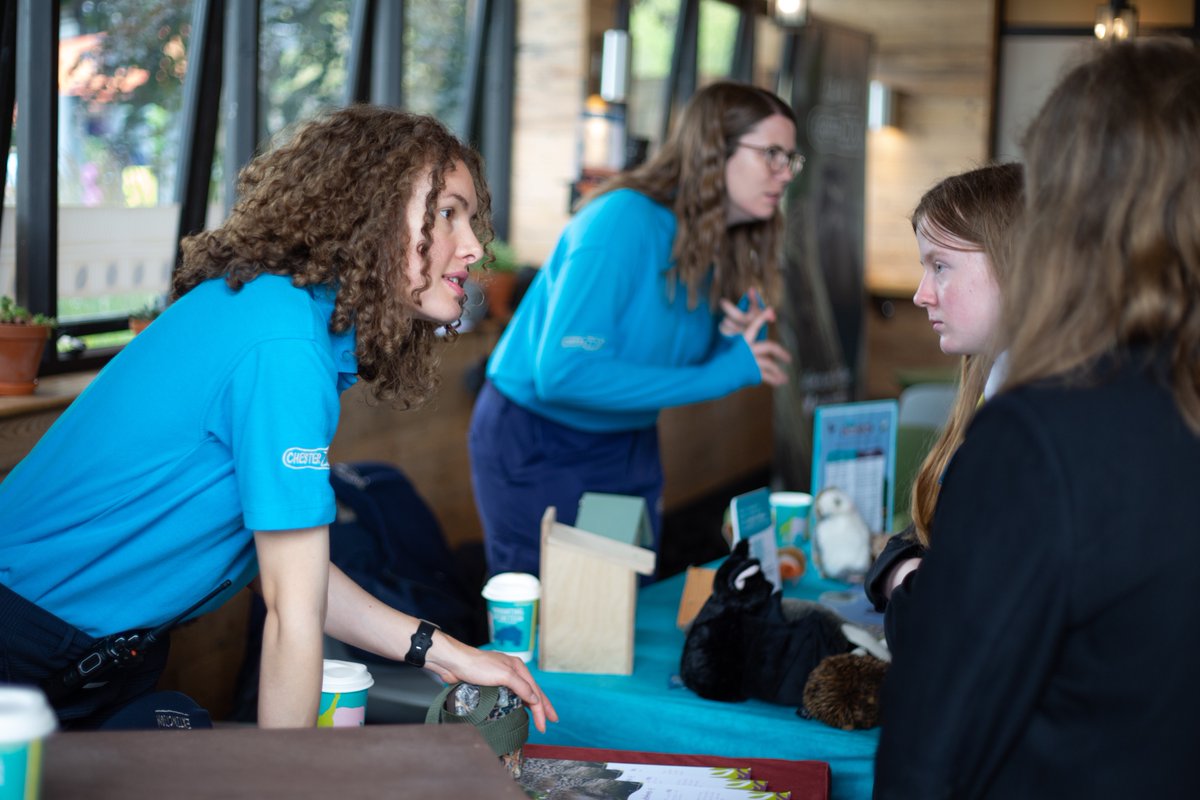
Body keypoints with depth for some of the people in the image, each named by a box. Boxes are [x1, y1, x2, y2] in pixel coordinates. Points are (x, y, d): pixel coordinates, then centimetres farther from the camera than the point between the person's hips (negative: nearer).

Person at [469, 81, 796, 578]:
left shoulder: (728, 249, -2)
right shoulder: (625, 221, -26)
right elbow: (562, 372, -34)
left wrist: (737, 346, -16)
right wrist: (721, 375, -30)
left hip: (630, 444, 8)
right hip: (537, 445, -7)